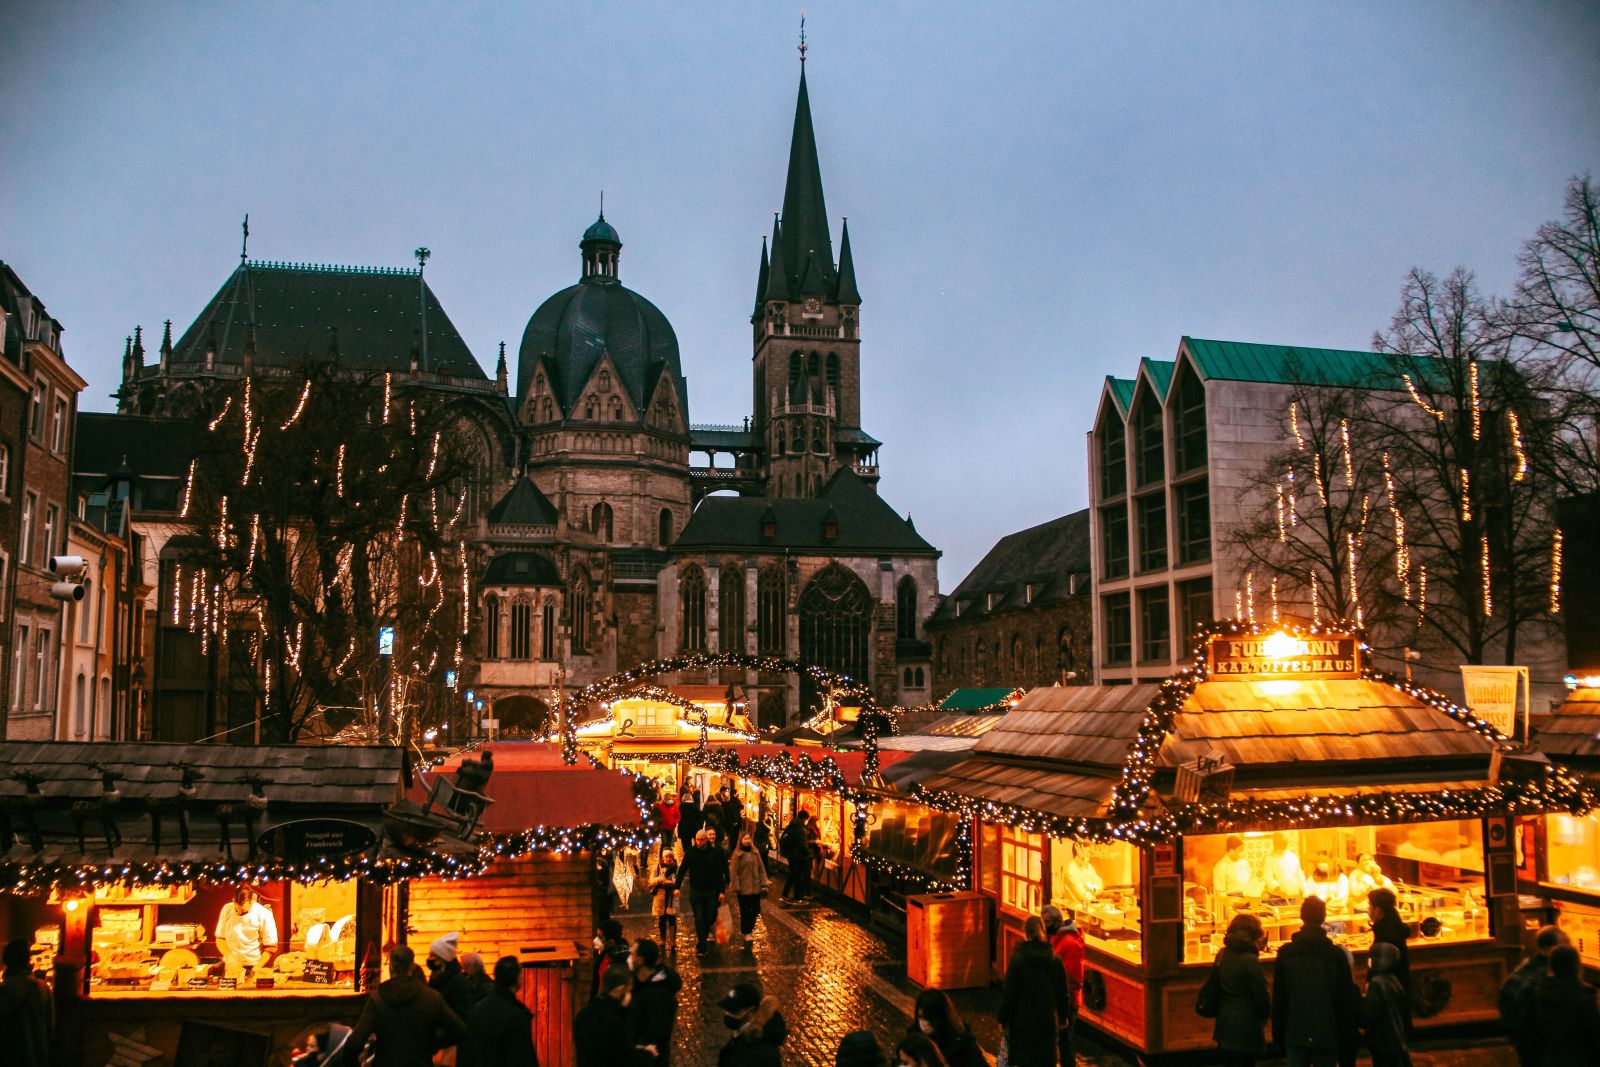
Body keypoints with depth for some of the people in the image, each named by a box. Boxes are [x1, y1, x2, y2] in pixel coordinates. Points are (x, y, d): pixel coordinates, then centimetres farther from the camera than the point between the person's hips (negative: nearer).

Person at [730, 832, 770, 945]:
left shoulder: (755, 852, 7)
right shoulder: (737, 854, -7)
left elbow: (761, 869, 8)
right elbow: (734, 872, -8)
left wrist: (764, 884, 4)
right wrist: (736, 887, -12)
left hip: (756, 888, 4)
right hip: (744, 889, -4)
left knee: (756, 910, 10)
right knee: (745, 911, 4)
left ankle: (750, 927, 33)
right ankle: (746, 932, 19)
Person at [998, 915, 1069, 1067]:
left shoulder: (1018, 958, -13)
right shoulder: (1055, 959, -1)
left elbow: (1009, 993, -11)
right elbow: (1062, 992, 7)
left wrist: (1002, 1018, 0)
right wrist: (1063, 1017, 20)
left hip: (1023, 1021, -3)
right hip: (1048, 1021, 3)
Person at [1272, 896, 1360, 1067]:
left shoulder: (1285, 952, -3)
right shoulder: (1336, 953, -7)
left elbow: (1278, 998, 0)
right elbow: (1346, 997, -3)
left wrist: (1278, 1034, 9)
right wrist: (1346, 1034, 7)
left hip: (1296, 1034, 1)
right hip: (1327, 1035, -1)